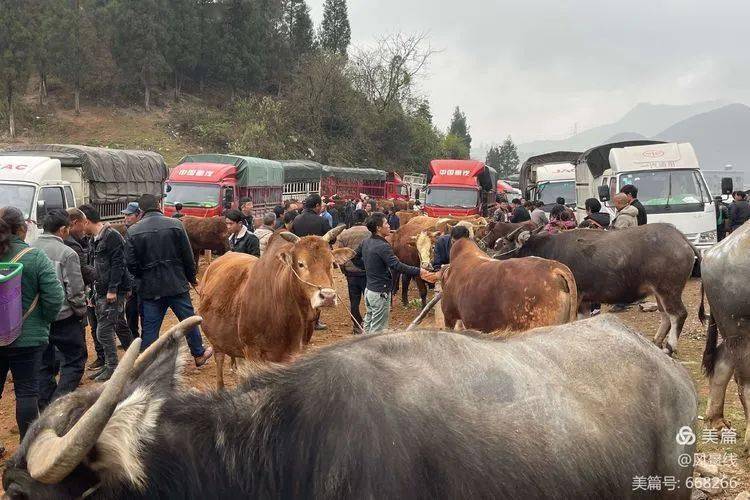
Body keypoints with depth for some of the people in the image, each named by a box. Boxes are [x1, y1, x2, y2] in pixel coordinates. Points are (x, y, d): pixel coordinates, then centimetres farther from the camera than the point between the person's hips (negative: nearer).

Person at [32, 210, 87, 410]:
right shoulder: (67, 254, -14)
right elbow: (75, 291, -13)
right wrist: (81, 312, 4)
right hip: (63, 318, -6)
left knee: (43, 364, 15)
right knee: (74, 361, 6)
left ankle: (46, 408, 20)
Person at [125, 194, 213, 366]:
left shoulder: (133, 231, -4)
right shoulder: (175, 225, -7)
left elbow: (131, 264, -4)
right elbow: (188, 256, -4)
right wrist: (191, 277, 11)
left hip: (150, 289, 1)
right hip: (177, 285, 0)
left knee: (149, 327, 6)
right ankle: (199, 354, 31)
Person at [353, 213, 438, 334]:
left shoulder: (365, 243, 5)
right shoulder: (382, 246, -22)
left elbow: (356, 258, 18)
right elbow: (398, 266, -30)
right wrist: (419, 272, -32)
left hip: (369, 290, 9)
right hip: (380, 293, -9)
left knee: (368, 325, 20)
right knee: (378, 330, 0)